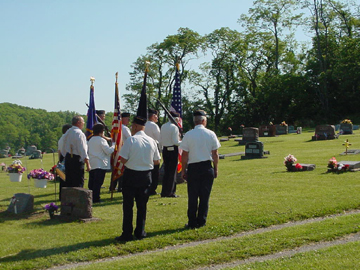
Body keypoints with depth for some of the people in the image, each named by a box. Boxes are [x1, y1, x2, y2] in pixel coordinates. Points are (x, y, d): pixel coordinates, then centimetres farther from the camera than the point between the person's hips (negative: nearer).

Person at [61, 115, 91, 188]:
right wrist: (88, 164, -18)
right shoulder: (79, 133, -14)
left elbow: (63, 150, 17)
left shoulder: (68, 132, 12)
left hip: (68, 158, 8)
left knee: (68, 182, 13)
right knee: (78, 183, -5)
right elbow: (83, 150, -19)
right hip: (77, 159, -8)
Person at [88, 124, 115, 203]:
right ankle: (95, 199, -5)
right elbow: (108, 151, -12)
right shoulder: (101, 140, -11)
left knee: (91, 182, 12)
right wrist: (113, 146, 4)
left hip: (91, 164, 8)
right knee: (98, 182, -5)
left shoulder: (90, 140, 12)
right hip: (100, 164, -7)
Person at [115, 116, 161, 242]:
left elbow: (123, 160, -15)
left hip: (131, 175, -4)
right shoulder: (151, 141, 1)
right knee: (142, 205, 13)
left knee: (128, 205, 3)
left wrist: (132, 160, 5)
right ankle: (140, 232, 17)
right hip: (146, 176, 4)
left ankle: (127, 234, 5)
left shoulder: (130, 140, -13)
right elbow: (157, 161, 5)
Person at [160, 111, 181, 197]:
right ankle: (170, 192, 3)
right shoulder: (174, 127, -13)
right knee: (172, 172, 1)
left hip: (165, 150, 7)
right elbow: (175, 142, -17)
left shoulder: (163, 126, 7)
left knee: (166, 171, 13)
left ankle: (164, 192, 16)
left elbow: (160, 141, 9)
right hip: (173, 150, -7)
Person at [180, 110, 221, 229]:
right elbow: (215, 154, 1)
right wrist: (215, 169, 11)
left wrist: (183, 170, 4)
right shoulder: (211, 134, -2)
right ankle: (201, 221, 13)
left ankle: (192, 223, 9)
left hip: (193, 168, -1)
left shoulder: (188, 135, -6)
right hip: (207, 167, 1)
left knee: (192, 197, 5)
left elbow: (184, 155, -4)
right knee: (205, 196, 9)